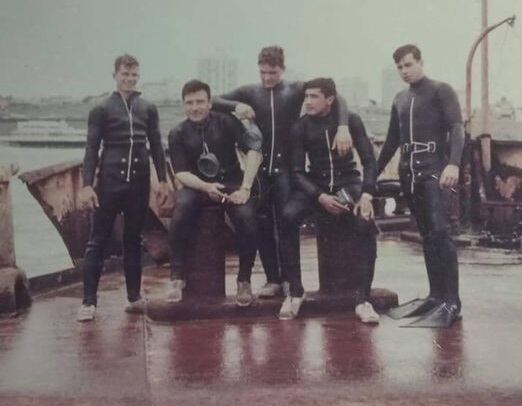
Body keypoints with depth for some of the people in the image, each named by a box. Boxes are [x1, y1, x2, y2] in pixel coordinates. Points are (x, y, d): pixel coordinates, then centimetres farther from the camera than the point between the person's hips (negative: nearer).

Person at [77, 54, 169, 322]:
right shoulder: (101, 110, 3)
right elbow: (92, 149, -1)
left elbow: (156, 146, 13)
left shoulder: (148, 109, 11)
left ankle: (134, 297, 16)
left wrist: (163, 180, 8)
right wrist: (87, 185, -9)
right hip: (109, 182, -2)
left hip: (139, 183, 3)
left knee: (133, 240, 9)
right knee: (97, 241, -2)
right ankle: (88, 302, 0)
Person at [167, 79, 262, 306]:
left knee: (247, 219, -29)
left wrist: (245, 189, -17)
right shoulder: (178, 134, 3)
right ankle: (177, 279, -20)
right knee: (180, 211, -32)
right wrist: (206, 187, -22)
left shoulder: (226, 123, -1)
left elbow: (253, 151, -7)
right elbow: (181, 172, -3)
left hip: (231, 183, 0)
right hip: (197, 185, 1)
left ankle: (244, 282, -10)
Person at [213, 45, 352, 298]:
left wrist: (343, 127, -24)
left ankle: (289, 278, 7)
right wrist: (236, 105, -14)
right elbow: (214, 102, 6)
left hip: (286, 167, -2)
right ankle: (272, 278, 12)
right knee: (263, 225, 3)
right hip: (258, 168, 2)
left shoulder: (296, 90, 3)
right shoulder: (250, 93, 8)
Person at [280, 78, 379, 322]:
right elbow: (298, 171, -4)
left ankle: (362, 299, -21)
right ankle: (295, 291, -17)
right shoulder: (300, 127, -1)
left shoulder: (351, 121, -2)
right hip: (315, 185, 1)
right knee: (288, 216, -30)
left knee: (366, 224, -31)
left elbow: (369, 160, -3)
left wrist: (367, 195, -20)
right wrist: (320, 197, -21)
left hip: (348, 182, 0)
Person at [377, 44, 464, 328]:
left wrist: (453, 164, -24)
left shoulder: (441, 91, 3)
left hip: (435, 170, -6)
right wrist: (374, 172, 22)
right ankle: (435, 295, 9)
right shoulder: (400, 99, 20)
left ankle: (451, 302, -15)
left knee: (439, 231, -16)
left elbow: (456, 128, -8)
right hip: (409, 173, 6)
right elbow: (392, 141, 25)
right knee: (426, 236, 6)